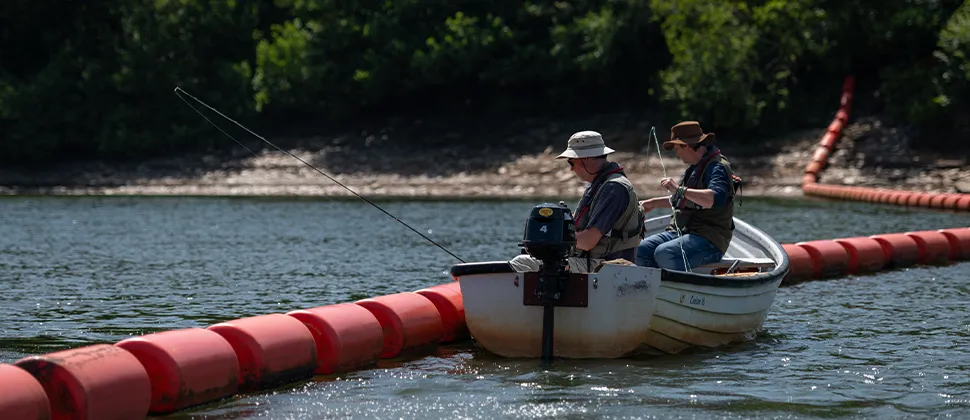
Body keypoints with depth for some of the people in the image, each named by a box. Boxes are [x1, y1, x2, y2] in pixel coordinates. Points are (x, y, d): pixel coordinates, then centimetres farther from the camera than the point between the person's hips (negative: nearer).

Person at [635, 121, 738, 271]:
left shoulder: (717, 167, -12)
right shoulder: (695, 167, 20)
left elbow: (714, 199, -32)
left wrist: (680, 190, -30)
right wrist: (653, 203, 35)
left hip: (710, 240, -10)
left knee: (664, 253, -33)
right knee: (641, 249, -9)